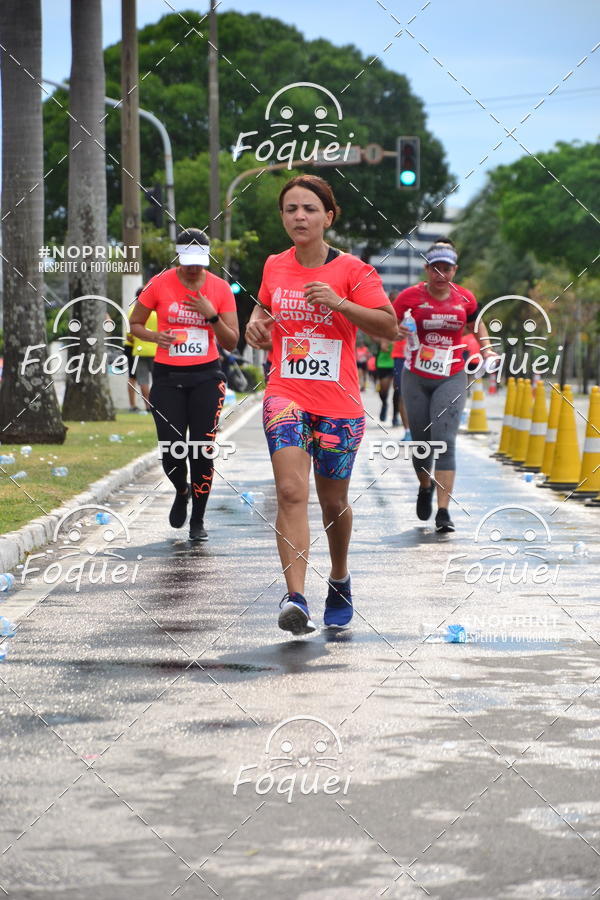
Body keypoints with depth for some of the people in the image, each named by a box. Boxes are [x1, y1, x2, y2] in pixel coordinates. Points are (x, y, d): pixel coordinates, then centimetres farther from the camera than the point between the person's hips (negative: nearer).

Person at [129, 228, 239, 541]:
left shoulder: (220, 289, 1)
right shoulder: (159, 284, -2)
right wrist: (155, 336, -13)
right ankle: (182, 492, 28)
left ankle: (198, 519, 12)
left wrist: (211, 315, -13)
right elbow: (134, 324, 7)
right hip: (167, 376, 0)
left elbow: (231, 342, 3)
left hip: (206, 377, 0)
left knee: (202, 451, -3)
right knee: (171, 451, -6)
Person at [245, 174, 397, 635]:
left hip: (338, 403, -1)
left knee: (334, 501, 12)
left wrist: (340, 304, -21)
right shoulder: (275, 267, 8)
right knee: (291, 490, -19)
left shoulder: (352, 270, -4)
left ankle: (340, 581, 39)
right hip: (286, 395, 1)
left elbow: (389, 325, -8)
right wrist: (257, 322, 5)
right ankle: (296, 599, -27)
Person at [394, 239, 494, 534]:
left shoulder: (465, 298, 2)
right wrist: (398, 332, -21)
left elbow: (477, 322, 21)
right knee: (420, 441, 9)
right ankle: (425, 488, 41)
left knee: (445, 442, -13)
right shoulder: (409, 296, -4)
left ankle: (443, 512, -17)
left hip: (451, 379, 0)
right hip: (416, 378, 0)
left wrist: (486, 349, 6)